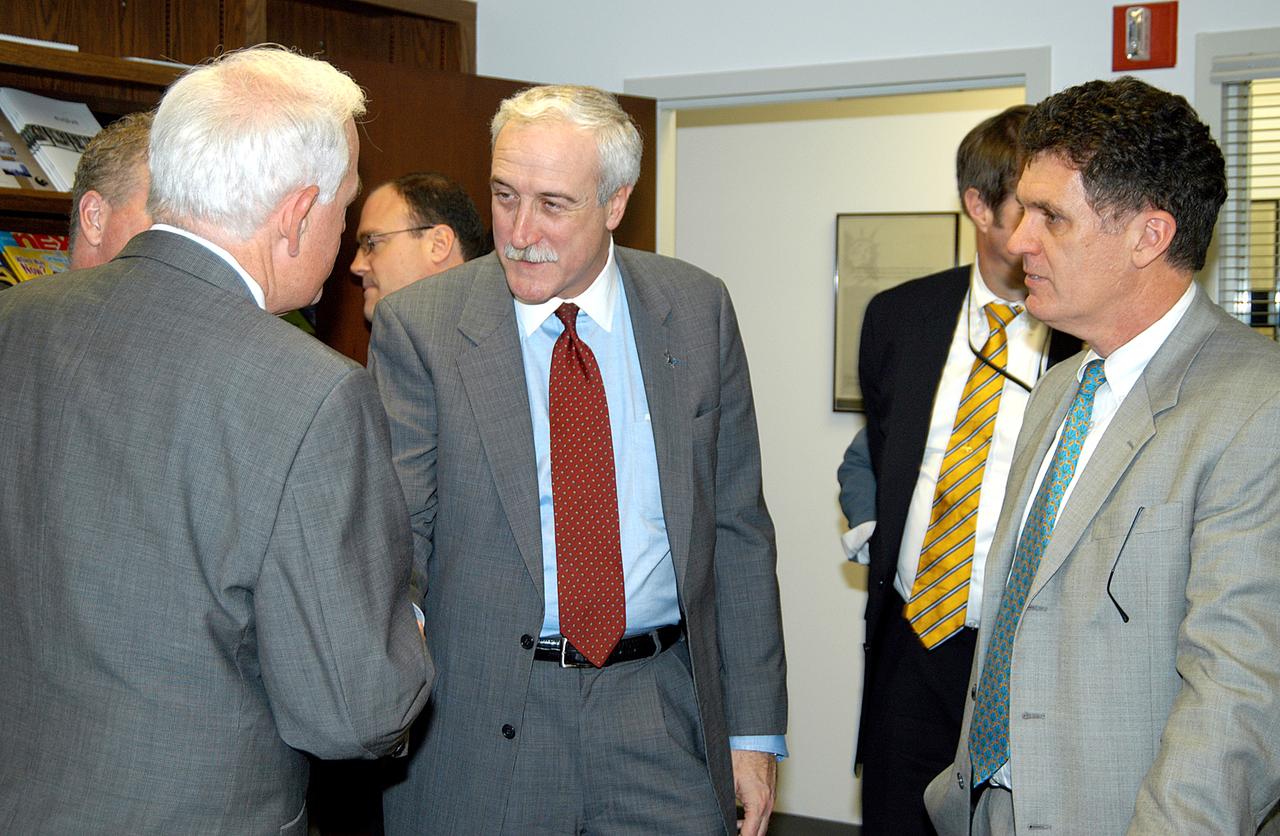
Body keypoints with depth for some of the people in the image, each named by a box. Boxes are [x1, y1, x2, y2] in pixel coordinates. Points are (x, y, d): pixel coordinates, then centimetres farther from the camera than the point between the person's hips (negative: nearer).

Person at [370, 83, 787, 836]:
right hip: (482, 731, -1)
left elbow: (737, 528, 5)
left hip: (664, 718, 2)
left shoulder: (696, 311, 2)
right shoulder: (418, 327, -5)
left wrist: (754, 729, 4)